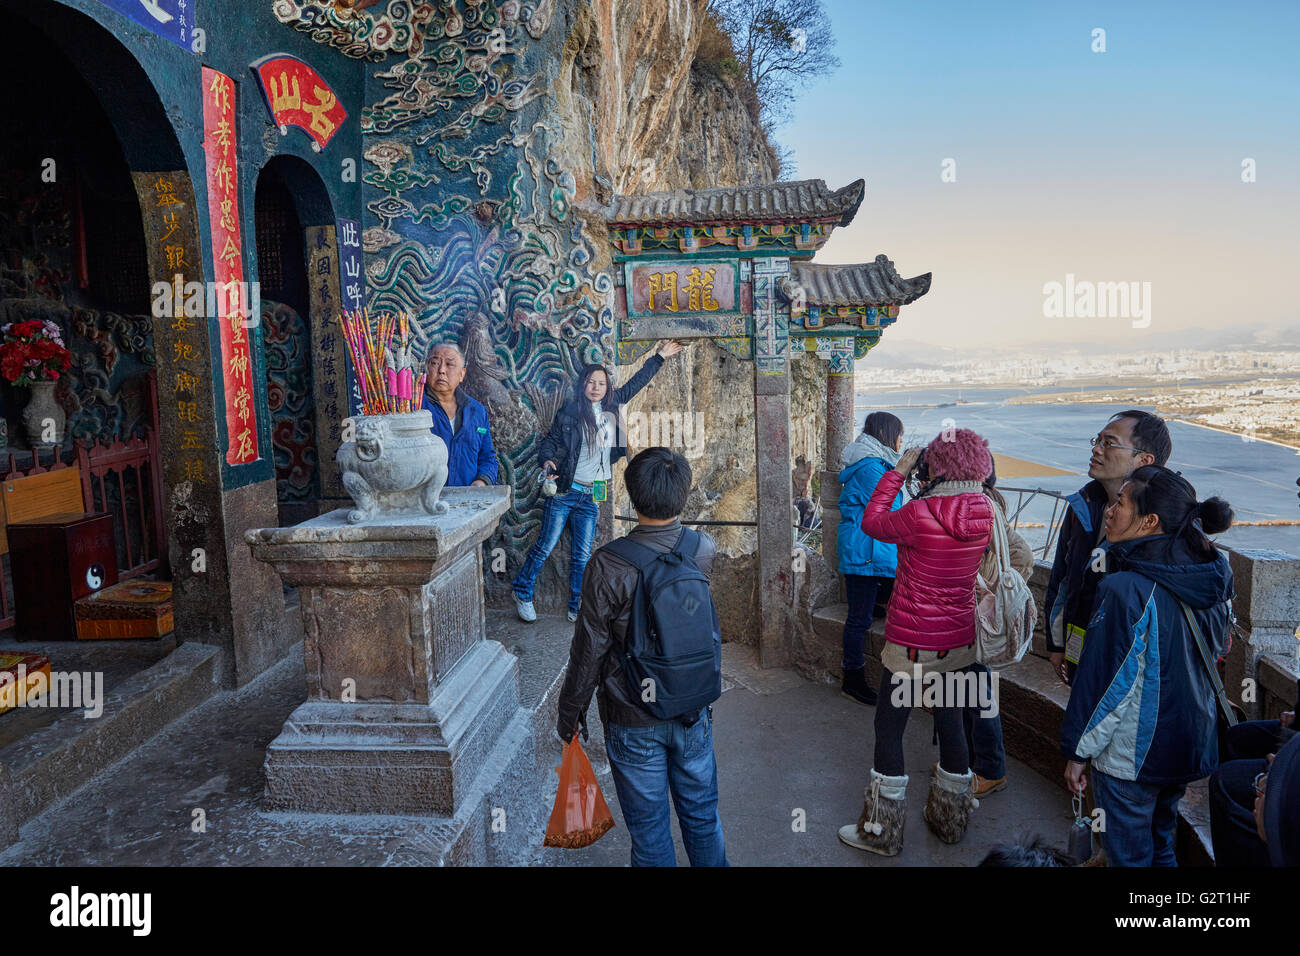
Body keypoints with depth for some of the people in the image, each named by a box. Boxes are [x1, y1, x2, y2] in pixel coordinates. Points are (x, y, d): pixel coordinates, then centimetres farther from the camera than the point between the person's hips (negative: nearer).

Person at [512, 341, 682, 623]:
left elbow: (634, 384, 21)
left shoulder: (611, 406, 9)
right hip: (565, 491, -4)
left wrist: (659, 357, 27)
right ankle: (522, 593, 17)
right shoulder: (570, 413, -6)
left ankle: (577, 608, 17)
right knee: (545, 546, 0)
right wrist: (548, 461, -24)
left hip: (591, 496, 5)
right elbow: (550, 440, -3)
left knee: (582, 555, 7)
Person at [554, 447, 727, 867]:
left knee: (649, 832, 15)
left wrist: (569, 712, 0)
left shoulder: (608, 566, -24)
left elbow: (588, 652, -15)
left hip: (634, 722, -3)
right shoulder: (705, 550, -12)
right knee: (702, 816, 23)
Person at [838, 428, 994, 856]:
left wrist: (898, 472, -2)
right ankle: (950, 819, 39)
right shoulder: (984, 513, -6)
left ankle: (881, 832, 20)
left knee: (888, 728, 8)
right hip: (958, 641, 6)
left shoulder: (919, 514, -24)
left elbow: (872, 523, -7)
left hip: (913, 643, -6)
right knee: (950, 722, 21)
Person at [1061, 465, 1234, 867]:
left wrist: (1077, 752, -11)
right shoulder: (1212, 581, -1)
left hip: (1131, 755, -7)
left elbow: (1106, 682, -21)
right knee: (1161, 843, 25)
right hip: (1192, 745, 8)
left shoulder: (1126, 591, -25)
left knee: (1128, 854, 9)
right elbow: (1217, 653, 12)